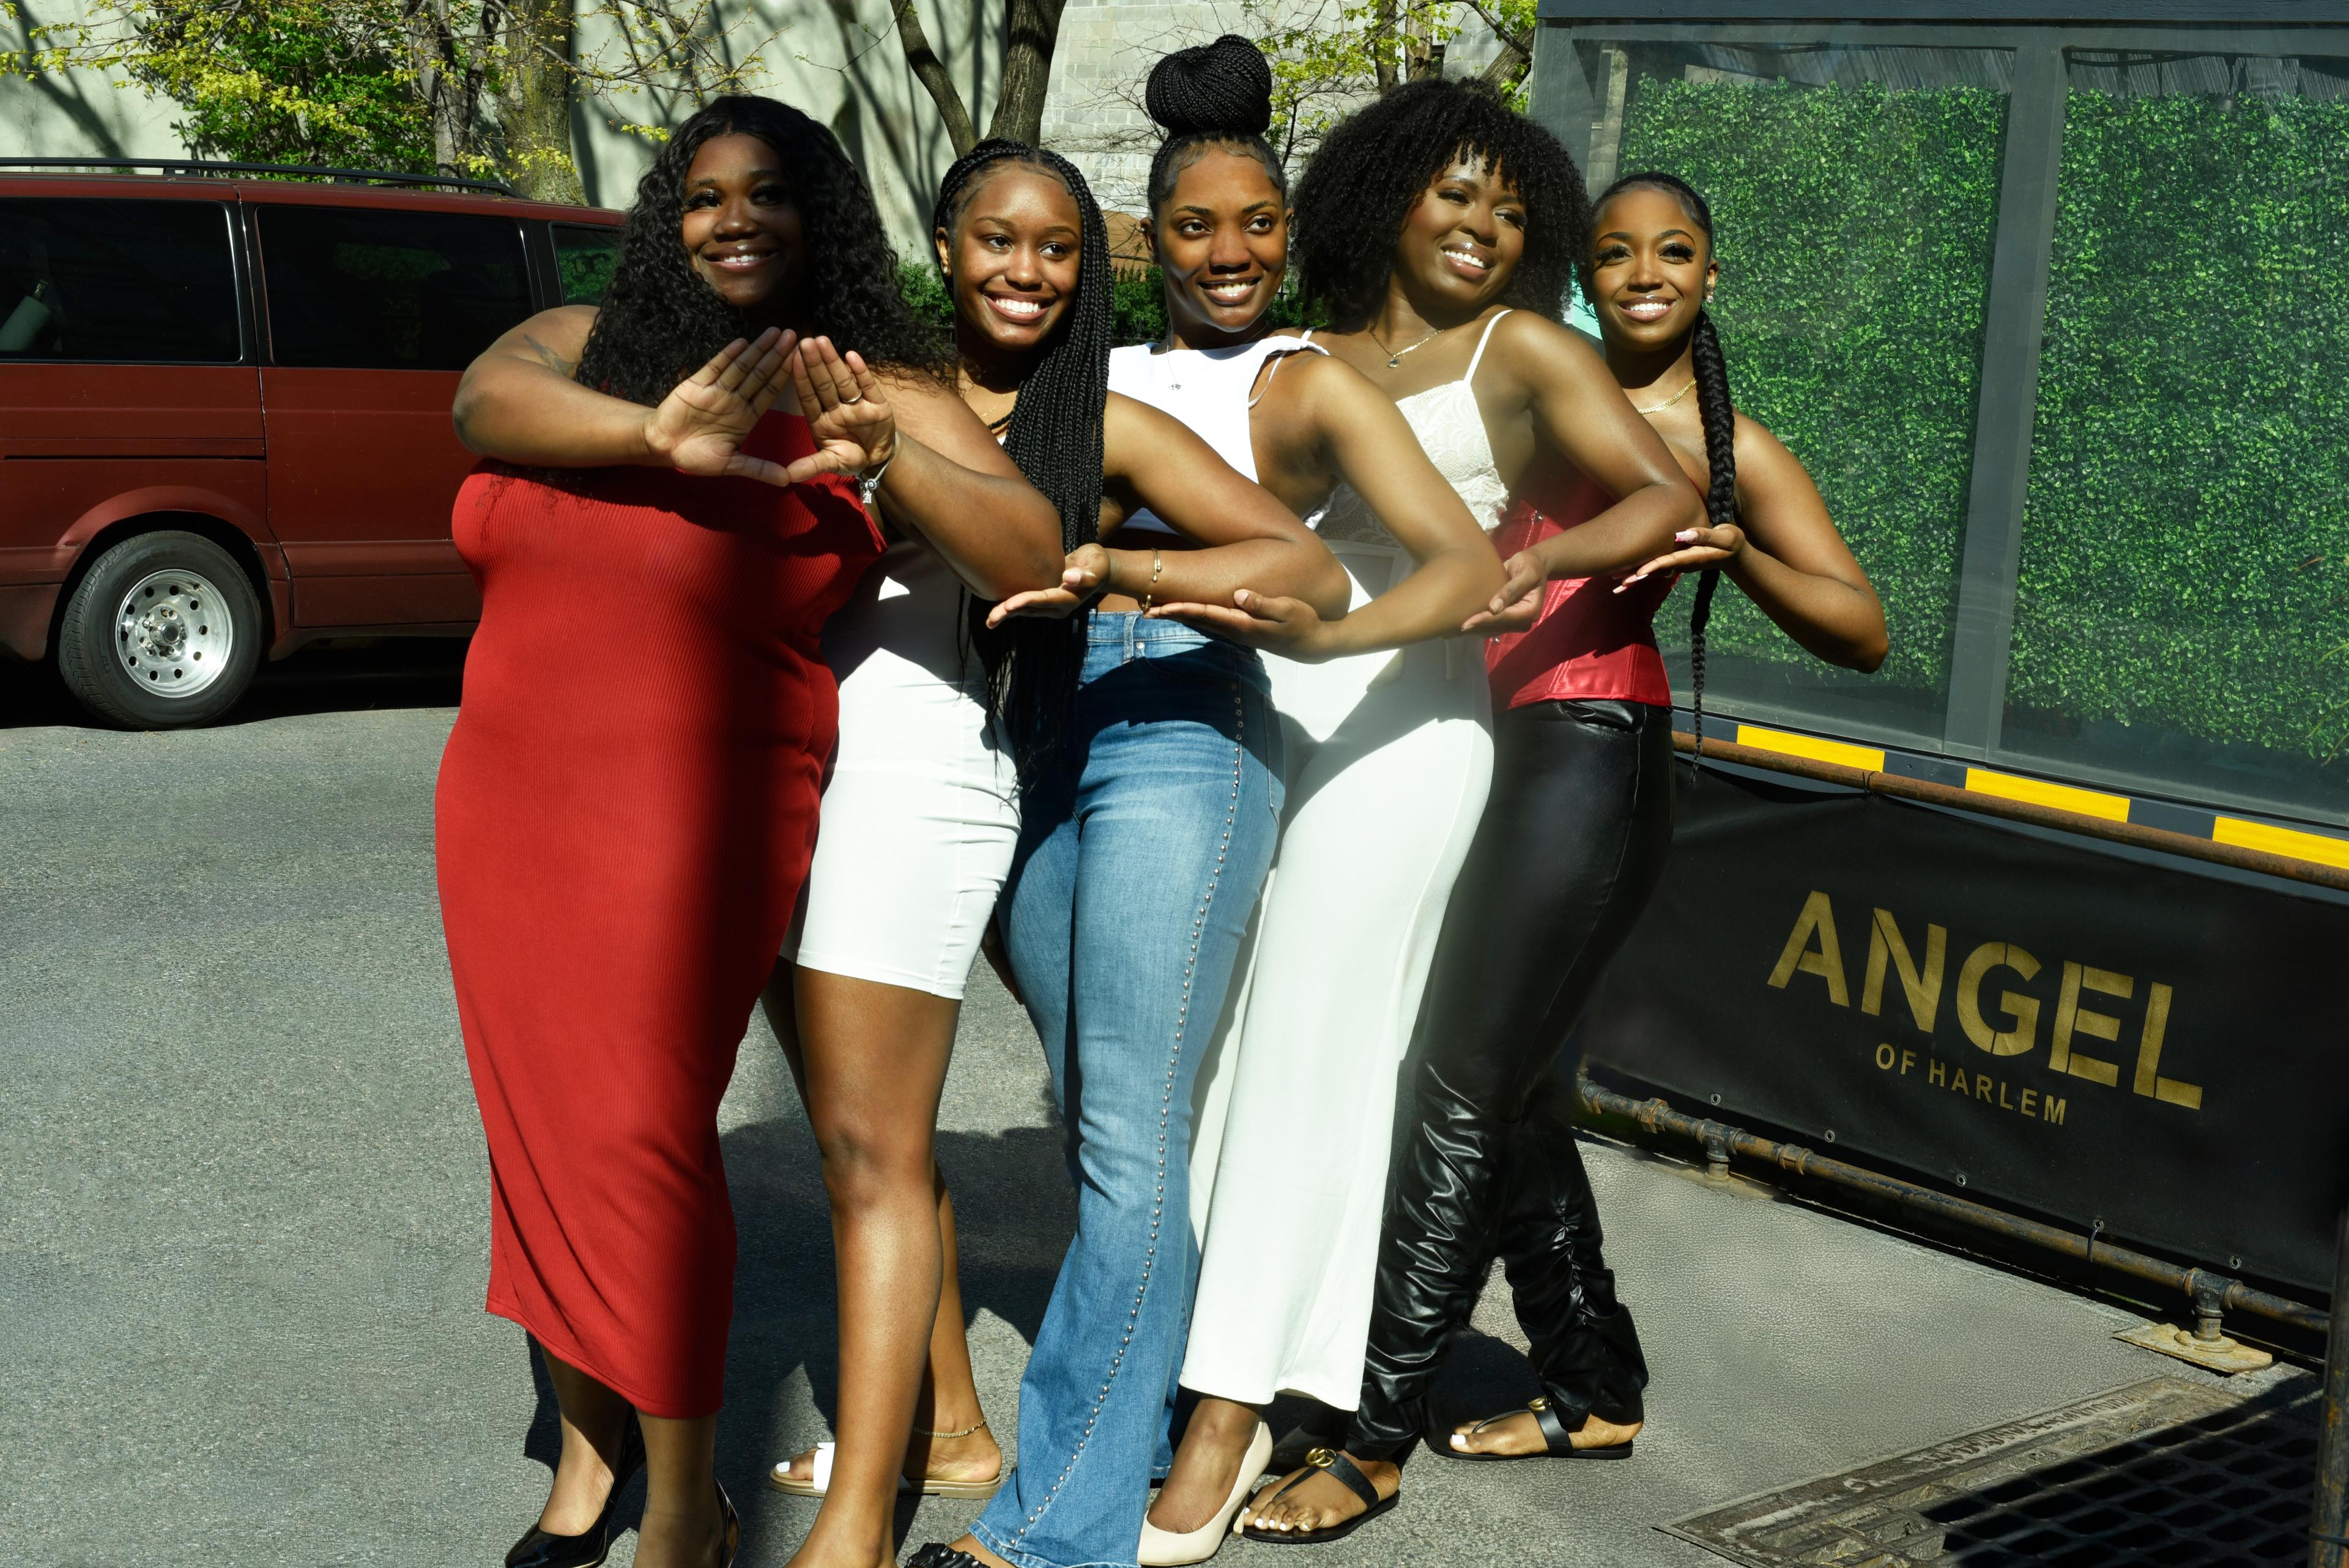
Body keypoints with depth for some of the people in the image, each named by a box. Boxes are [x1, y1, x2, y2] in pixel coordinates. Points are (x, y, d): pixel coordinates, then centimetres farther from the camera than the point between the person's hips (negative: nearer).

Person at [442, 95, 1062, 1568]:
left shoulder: (874, 393, -3)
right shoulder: (587, 342, 7)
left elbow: (1037, 556, -14)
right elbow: (485, 399, -16)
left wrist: (886, 456, -31)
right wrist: (657, 436, -34)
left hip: (694, 818, -5)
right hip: (504, 801, 5)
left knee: (642, 1134, -9)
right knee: (540, 1126, 11)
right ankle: (587, 1448, 28)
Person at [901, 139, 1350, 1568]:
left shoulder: (1108, 421, -5)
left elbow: (1316, 573, -11)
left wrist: (1107, 565, -25)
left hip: (1169, 738, -5)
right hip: (1035, 775, 6)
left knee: (1130, 1141, -6)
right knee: (1092, 1125, 13)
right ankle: (1166, 1409, 29)